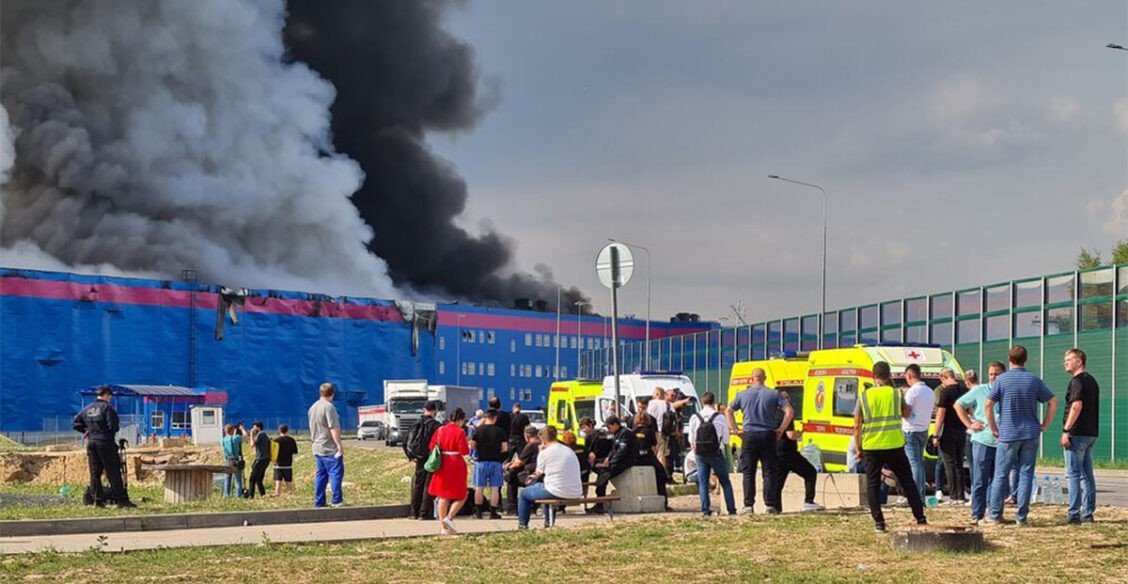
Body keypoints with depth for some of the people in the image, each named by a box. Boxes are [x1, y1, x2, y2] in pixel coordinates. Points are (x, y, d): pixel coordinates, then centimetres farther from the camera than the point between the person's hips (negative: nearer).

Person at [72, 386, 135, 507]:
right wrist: (113, 431, 4)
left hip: (91, 443, 6)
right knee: (113, 472, -4)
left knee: (95, 472, 10)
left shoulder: (87, 409, 12)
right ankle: (121, 499, -4)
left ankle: (98, 498, 8)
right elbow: (113, 425, -17)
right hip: (105, 443, -6)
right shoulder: (107, 407, -9)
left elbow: (75, 423, 14)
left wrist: (86, 431, 16)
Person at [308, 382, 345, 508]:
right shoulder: (329, 407, -14)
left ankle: (319, 502, 10)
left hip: (318, 448, 9)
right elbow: (333, 428, -19)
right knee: (336, 472, -5)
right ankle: (337, 500, -8)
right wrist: (340, 445, -17)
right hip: (330, 449, -9)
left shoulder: (313, 407, 13)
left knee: (320, 474, 10)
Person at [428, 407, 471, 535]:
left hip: (442, 465, 6)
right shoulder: (460, 432, -13)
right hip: (456, 466, -6)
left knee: (443, 497, 11)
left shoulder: (440, 430, 3)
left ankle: (444, 527, 12)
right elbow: (464, 451, -15)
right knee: (461, 496, 7)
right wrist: (468, 446, 5)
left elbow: (432, 447, 7)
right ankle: (449, 518, -13)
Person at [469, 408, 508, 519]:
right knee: (494, 488, 5)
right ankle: (493, 512, 5)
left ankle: (478, 512, 11)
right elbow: (505, 448, -4)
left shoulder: (478, 430, -5)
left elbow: (472, 446, -1)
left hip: (481, 461, 1)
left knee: (479, 487, 9)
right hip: (495, 462, -1)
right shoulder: (499, 431, -6)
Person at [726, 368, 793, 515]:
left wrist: (734, 429, 10)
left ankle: (748, 505, -1)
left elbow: (728, 411, 9)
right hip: (768, 436, 0)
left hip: (749, 436, 0)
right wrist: (781, 429, -1)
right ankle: (770, 505, -1)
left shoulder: (743, 394, 5)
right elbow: (789, 411, -6)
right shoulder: (774, 394, 1)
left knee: (748, 473, 4)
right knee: (769, 472, 4)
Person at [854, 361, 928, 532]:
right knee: (908, 482, 12)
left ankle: (879, 522, 1)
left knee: (872, 485, 8)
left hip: (871, 448, -1)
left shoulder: (864, 396, -2)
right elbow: (906, 413, 17)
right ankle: (921, 519, 12)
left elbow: (857, 426, -1)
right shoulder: (896, 394, -1)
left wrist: (859, 449, 9)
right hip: (895, 446, 1)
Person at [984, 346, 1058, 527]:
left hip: (1007, 435, -2)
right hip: (1030, 434, 2)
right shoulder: (1034, 380, 3)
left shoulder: (1001, 380, -3)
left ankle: (994, 515, 7)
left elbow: (988, 405, -8)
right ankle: (1021, 517, 3)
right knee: (1026, 475, 4)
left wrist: (993, 428, 1)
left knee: (1000, 475, 5)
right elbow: (1053, 402, 4)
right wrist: (1044, 425, 9)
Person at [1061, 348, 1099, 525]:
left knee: (1073, 474, -7)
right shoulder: (1092, 381, 18)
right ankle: (1088, 513, 12)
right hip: (1091, 433, 9)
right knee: (1087, 475, 11)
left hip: (1077, 434, -9)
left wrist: (1066, 430, -22)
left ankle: (1074, 515, -8)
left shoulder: (1078, 381, -12)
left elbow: (1077, 406, -23)